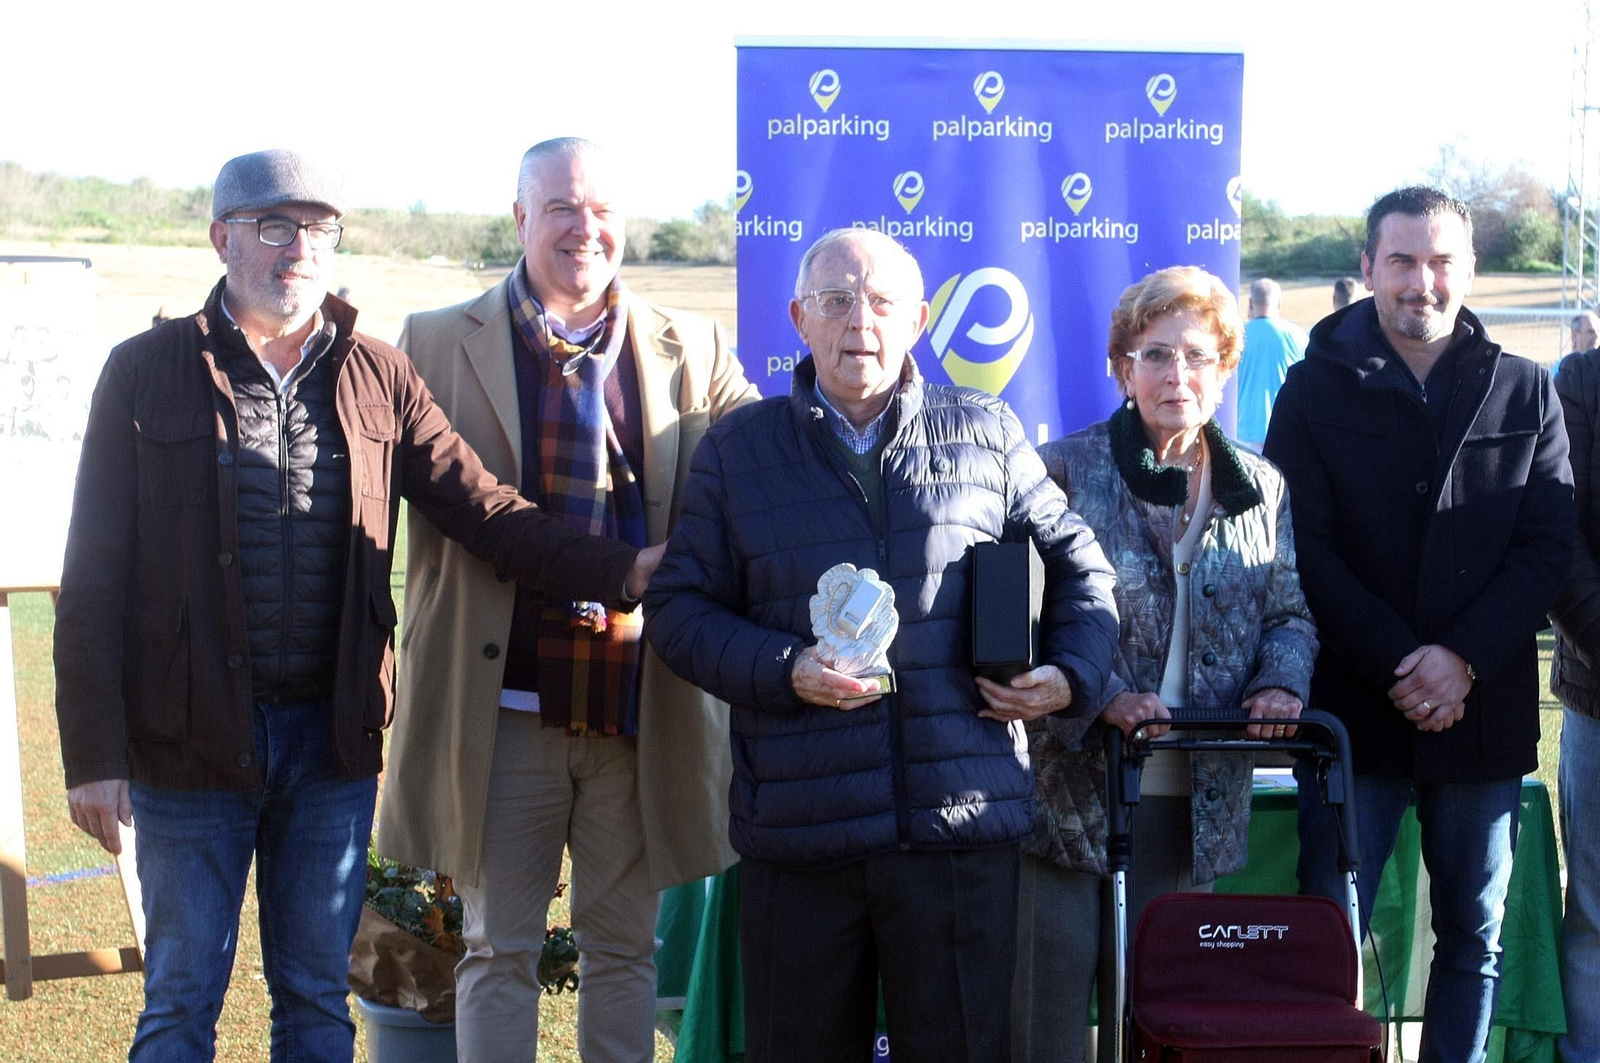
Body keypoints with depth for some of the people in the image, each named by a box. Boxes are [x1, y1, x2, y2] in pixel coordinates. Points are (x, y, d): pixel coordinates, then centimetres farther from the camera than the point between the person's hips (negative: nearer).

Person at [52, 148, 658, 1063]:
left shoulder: (380, 378, 5)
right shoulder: (147, 373, -2)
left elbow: (483, 508, -3)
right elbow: (95, 577, -3)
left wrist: (627, 569, -17)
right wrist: (94, 752, -8)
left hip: (333, 742, 2)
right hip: (191, 743, -2)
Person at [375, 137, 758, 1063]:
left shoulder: (694, 353, 7)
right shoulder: (439, 344, 3)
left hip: (646, 707, 2)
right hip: (505, 706, -2)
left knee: (625, 948, 12)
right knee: (500, 951, 6)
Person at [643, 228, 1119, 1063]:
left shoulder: (986, 433, 9)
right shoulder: (737, 451, 7)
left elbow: (1077, 562, 18)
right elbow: (678, 608, 6)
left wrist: (1072, 674, 1)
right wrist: (784, 670, -10)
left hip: (962, 824, 0)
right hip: (797, 831, 0)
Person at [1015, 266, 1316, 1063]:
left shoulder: (1260, 489, 11)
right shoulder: (1064, 470, -2)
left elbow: (1289, 611, 16)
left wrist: (1281, 680, -6)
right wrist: (1102, 696, -18)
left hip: (1197, 801, 4)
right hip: (1072, 783, -3)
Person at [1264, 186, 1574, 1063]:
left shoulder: (1524, 392, 7)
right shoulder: (1316, 390, 2)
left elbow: (1547, 548, 0)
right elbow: (1306, 552, -5)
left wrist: (1464, 659, -13)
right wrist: (1398, 665, -14)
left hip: (1484, 710, 2)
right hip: (1354, 709, -2)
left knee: (1475, 937, 9)